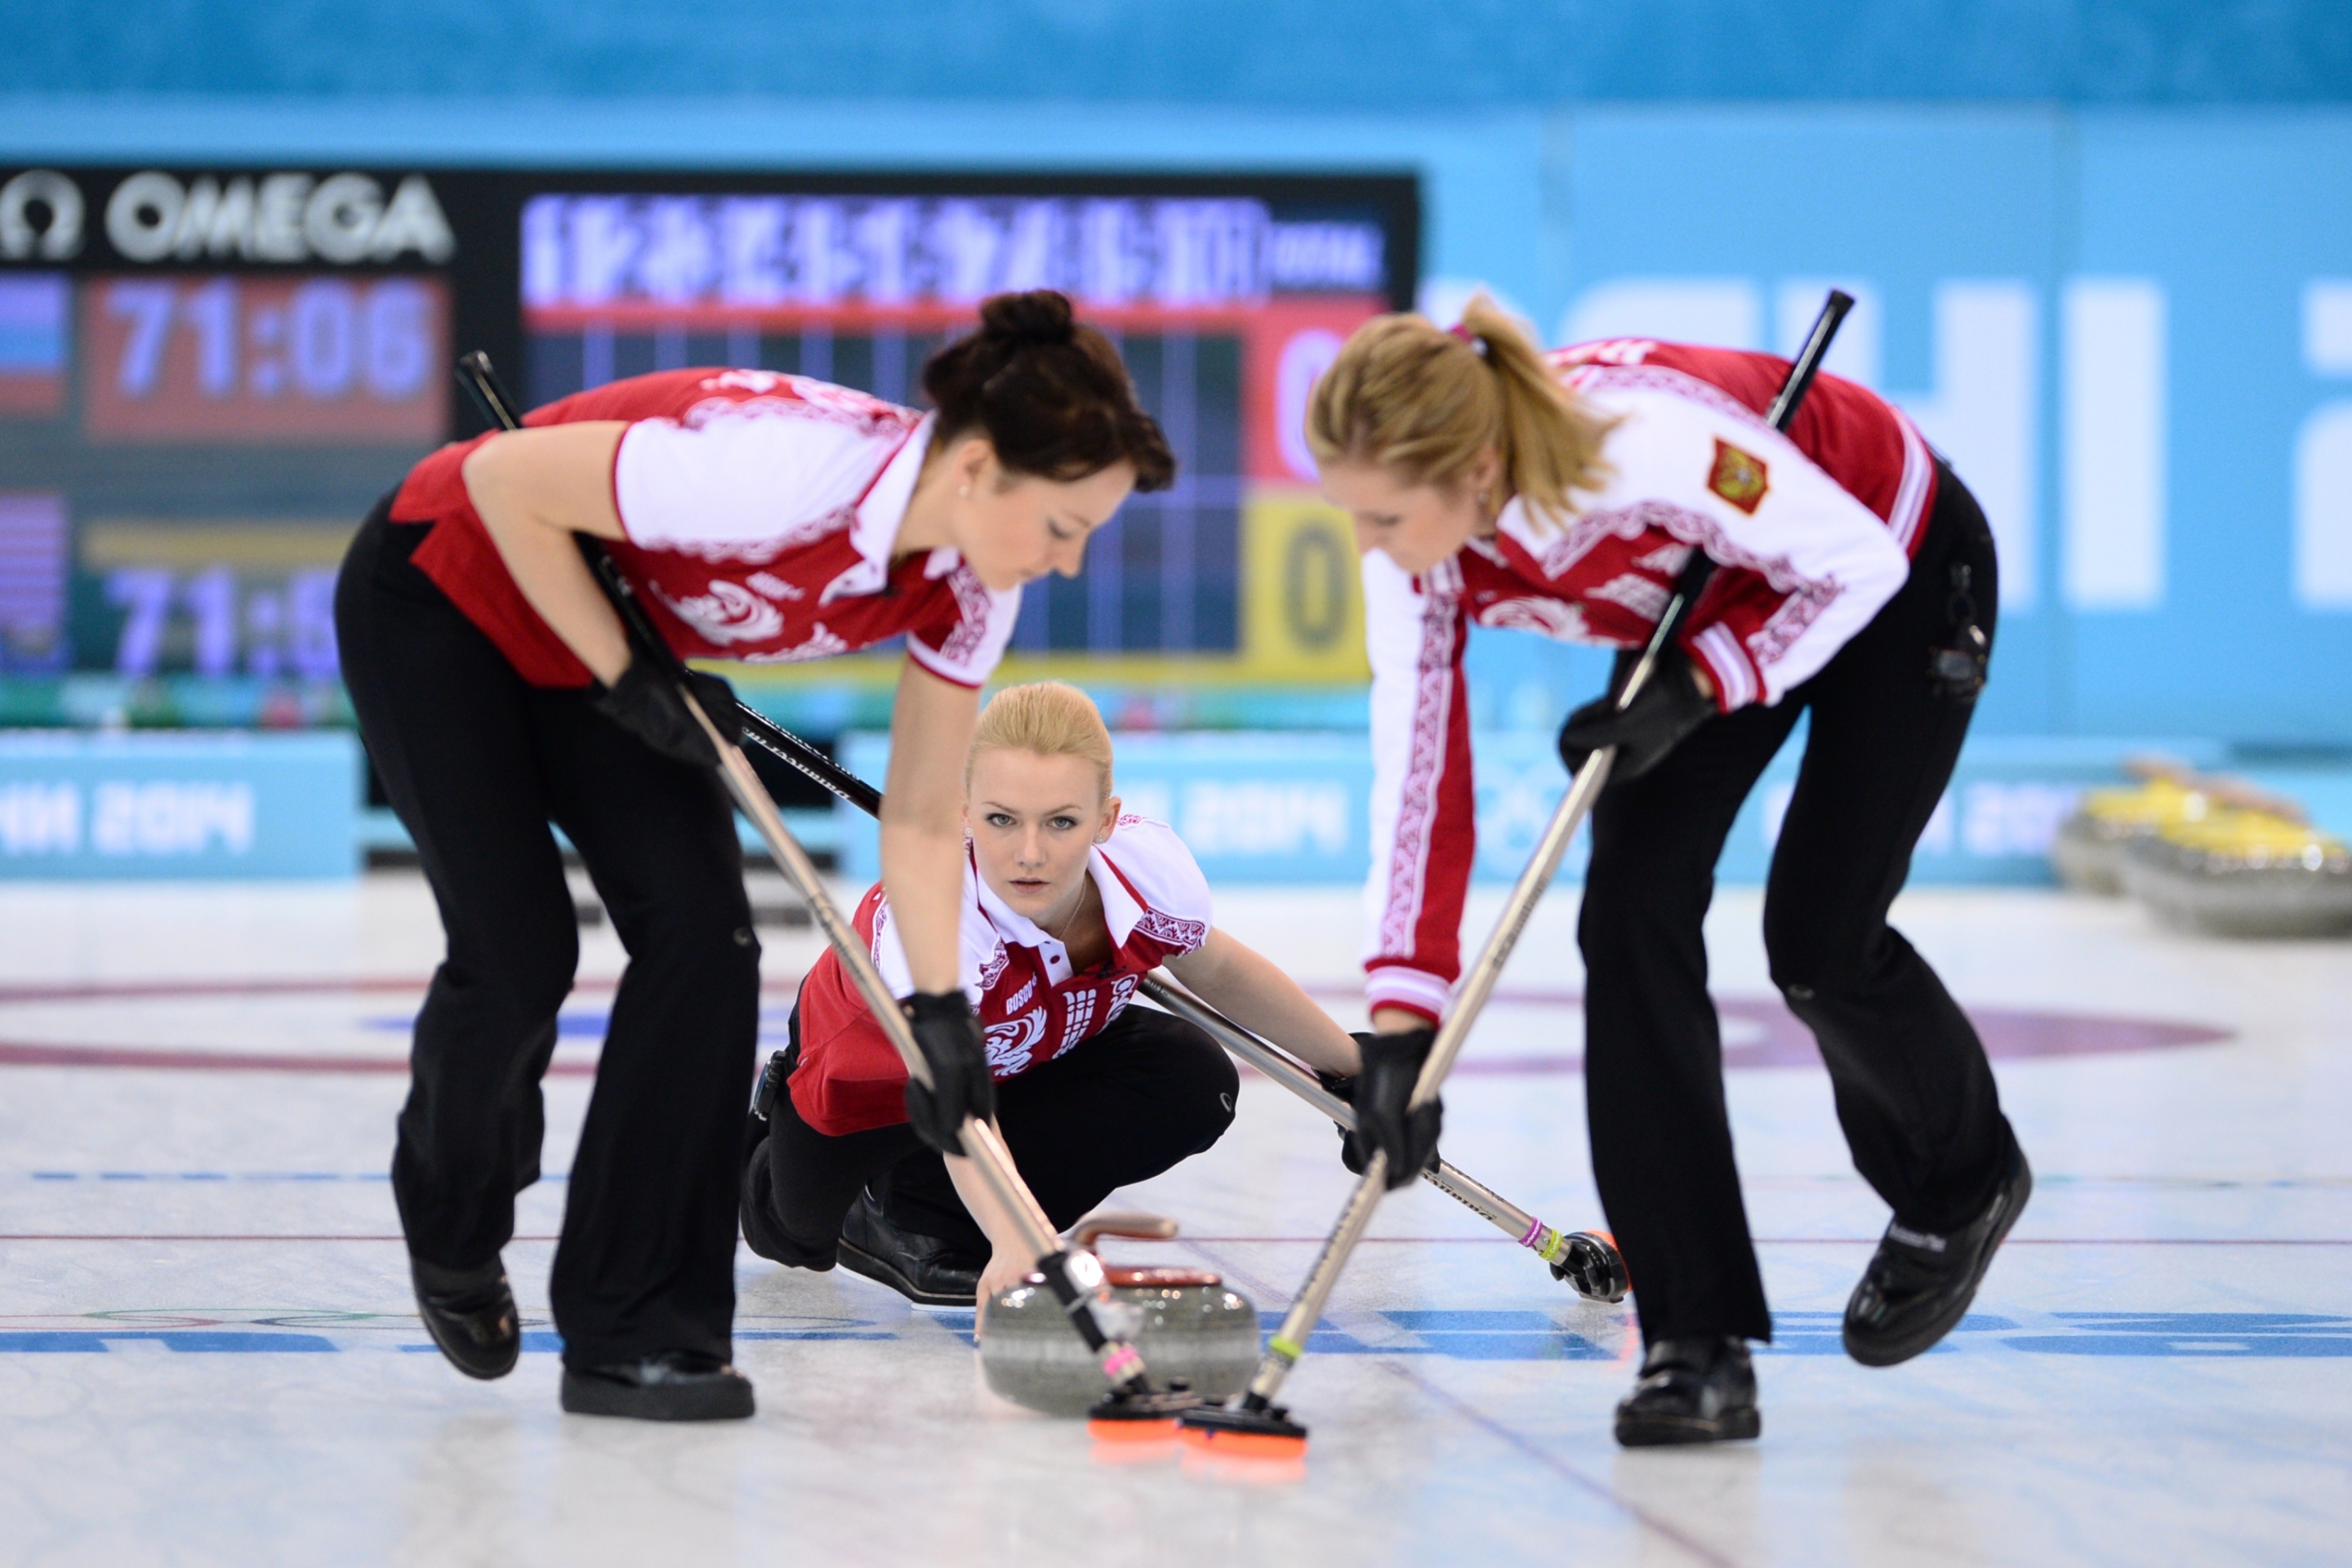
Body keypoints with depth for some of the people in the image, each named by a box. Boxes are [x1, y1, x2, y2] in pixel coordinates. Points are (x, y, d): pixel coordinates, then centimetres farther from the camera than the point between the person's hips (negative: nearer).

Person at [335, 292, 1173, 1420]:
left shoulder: (968, 586, -16)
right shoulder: (781, 468, -39)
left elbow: (921, 818, -4)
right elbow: (504, 483, -29)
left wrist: (938, 1008, -11)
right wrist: (626, 679, -23)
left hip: (599, 639, 7)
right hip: (442, 597, -7)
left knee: (704, 932, -10)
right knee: (519, 955, -11)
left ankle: (634, 1331, -3)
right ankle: (450, 1231, 21)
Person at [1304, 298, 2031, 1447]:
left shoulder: (1648, 442, -42)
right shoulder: (1415, 543, -23)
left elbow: (1854, 563, -28)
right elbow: (1417, 772, -19)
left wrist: (1694, 691, -32)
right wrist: (1400, 1019, -24)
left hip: (1899, 574, -5)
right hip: (1705, 608, 5)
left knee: (1817, 941, -9)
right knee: (1631, 912, -12)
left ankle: (1962, 1182, 26)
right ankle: (1697, 1342, -8)